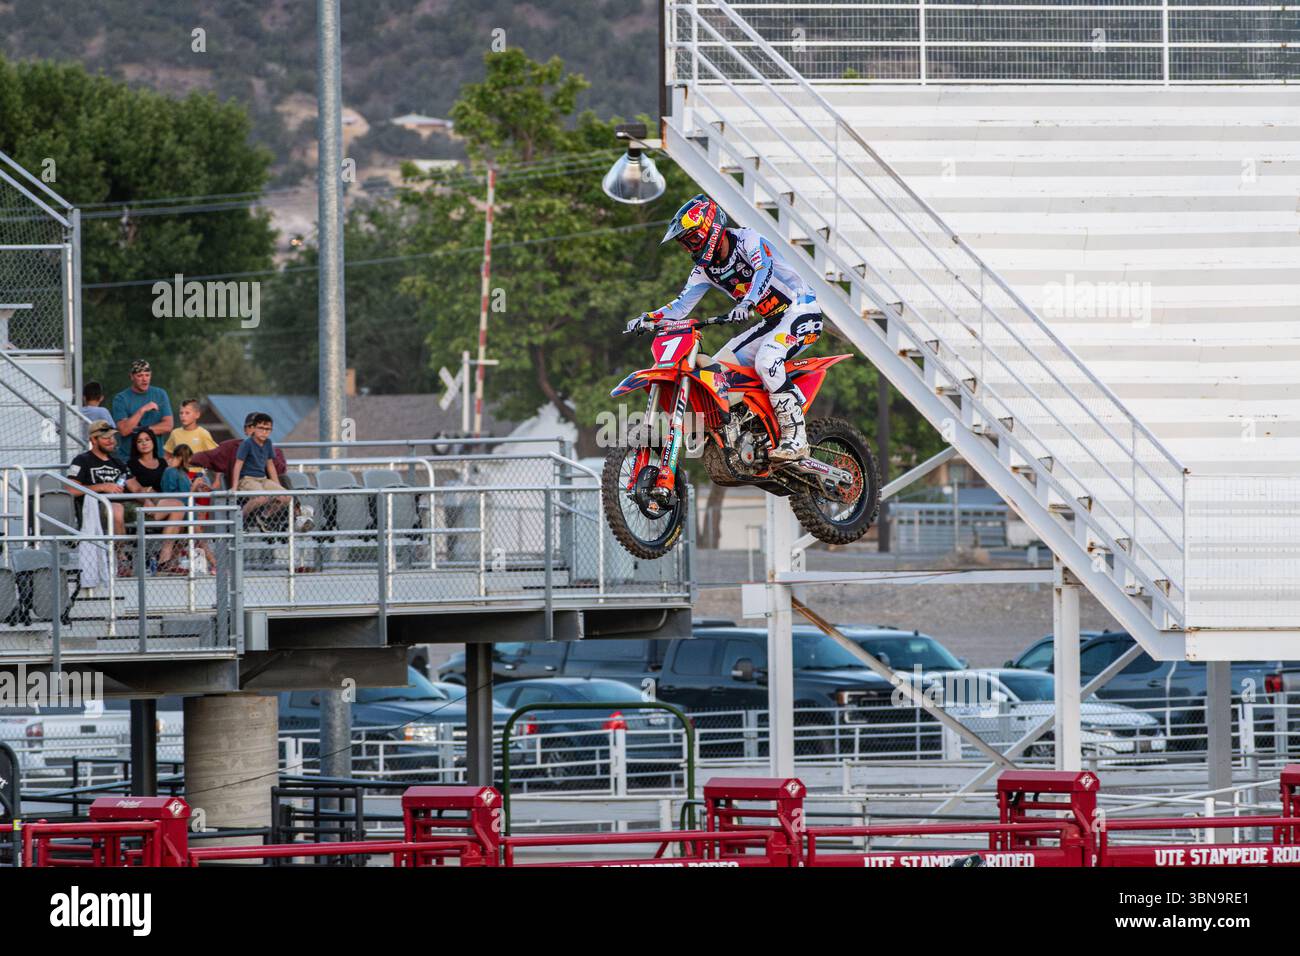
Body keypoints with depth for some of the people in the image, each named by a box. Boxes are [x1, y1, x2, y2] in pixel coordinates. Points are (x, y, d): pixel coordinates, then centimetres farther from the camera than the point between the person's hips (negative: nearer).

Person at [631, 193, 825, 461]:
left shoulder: (747, 239, -16)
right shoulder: (704, 268, 8)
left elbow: (764, 270, -34)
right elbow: (681, 305, 6)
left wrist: (748, 303, -51)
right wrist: (649, 318, -11)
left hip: (802, 311, -9)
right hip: (771, 322, 9)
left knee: (766, 360, -32)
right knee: (717, 369, 3)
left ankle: (796, 438, -29)